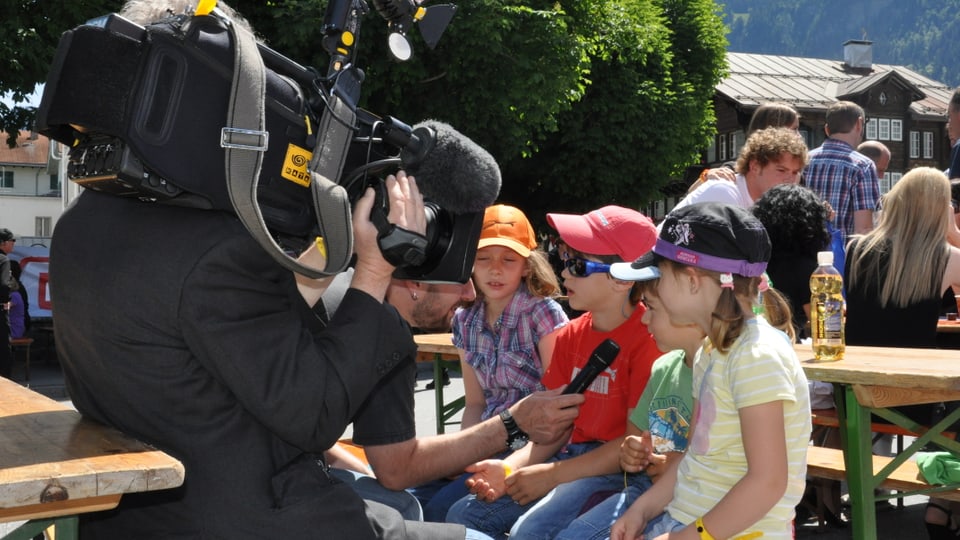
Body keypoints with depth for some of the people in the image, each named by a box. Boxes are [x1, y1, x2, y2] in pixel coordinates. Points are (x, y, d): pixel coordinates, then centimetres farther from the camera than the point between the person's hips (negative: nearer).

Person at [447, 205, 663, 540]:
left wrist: (553, 473, -17)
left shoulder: (649, 337, -14)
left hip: (623, 471, -7)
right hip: (573, 457, 7)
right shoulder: (570, 336, 10)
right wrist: (510, 467, -9)